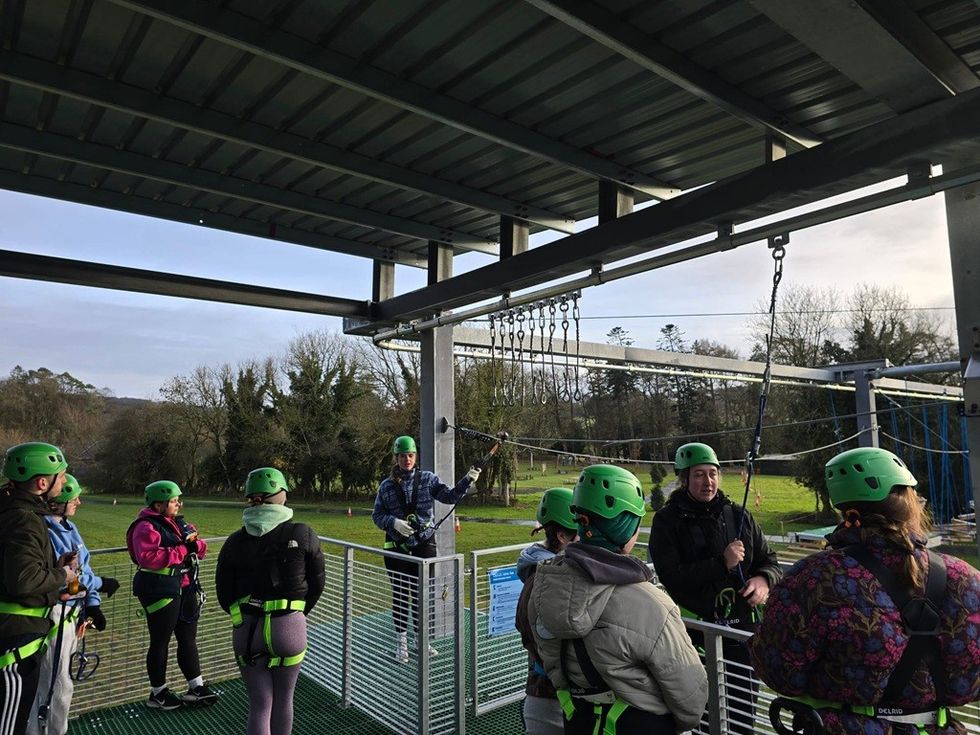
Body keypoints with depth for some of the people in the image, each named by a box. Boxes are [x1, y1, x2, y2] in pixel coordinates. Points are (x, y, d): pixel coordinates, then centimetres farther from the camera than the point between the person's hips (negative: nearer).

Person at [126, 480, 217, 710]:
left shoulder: (178, 523, 12)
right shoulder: (146, 527, -13)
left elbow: (200, 549, 13)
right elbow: (148, 557, -27)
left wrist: (195, 544, -9)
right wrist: (181, 550, -24)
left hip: (185, 588, 8)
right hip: (161, 591, -8)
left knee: (188, 638, 13)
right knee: (161, 641, 6)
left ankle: (196, 687, 23)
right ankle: (158, 693, 22)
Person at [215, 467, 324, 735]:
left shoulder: (235, 541, -2)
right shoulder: (303, 535, -7)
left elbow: (224, 595, 3)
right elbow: (316, 584, 1)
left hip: (247, 632, 1)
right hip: (291, 628, -1)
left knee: (259, 705, 11)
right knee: (283, 700, 18)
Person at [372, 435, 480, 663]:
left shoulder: (428, 479, 1)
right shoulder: (387, 486, 1)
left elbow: (450, 496, -7)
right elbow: (377, 515, 3)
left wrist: (467, 481, -22)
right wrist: (394, 522, -16)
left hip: (424, 544, 1)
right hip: (397, 547, 0)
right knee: (400, 594, 7)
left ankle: (421, 637, 27)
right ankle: (401, 641, 23)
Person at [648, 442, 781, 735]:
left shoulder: (738, 515, 5)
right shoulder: (667, 521, -8)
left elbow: (769, 560, 11)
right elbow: (671, 576, -16)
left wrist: (764, 579, -12)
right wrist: (721, 564, -22)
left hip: (743, 628, 4)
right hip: (696, 631, -4)